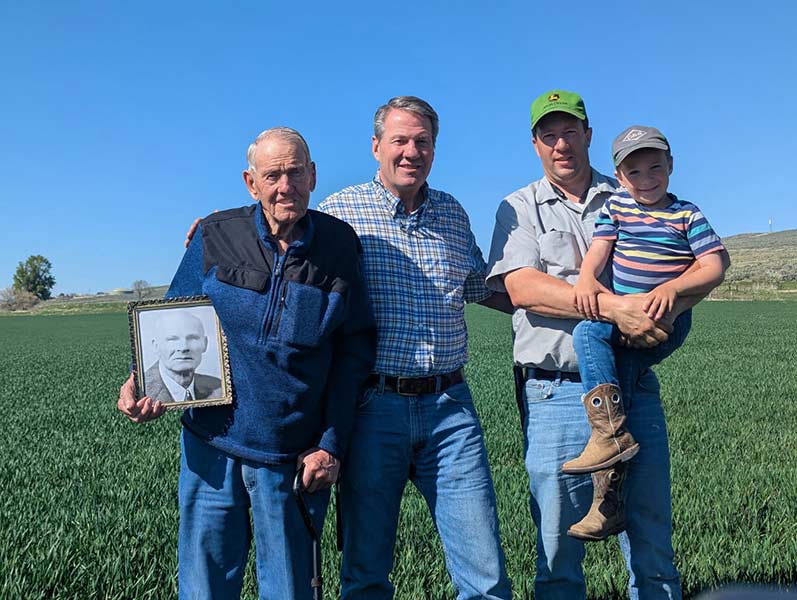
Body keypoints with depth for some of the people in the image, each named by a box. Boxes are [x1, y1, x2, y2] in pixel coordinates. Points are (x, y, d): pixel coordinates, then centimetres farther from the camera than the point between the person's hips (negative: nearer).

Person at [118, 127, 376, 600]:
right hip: (212, 445, 1)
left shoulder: (339, 244, -3)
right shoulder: (215, 236, -2)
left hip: (296, 456, 0)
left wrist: (332, 444, -4)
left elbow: (354, 348, 0)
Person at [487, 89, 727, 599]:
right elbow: (522, 287, -9)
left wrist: (666, 308, -13)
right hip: (556, 393, -2)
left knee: (653, 545, 9)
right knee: (559, 550, 6)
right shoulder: (519, 208, 8)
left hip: (635, 386, 2)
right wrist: (616, 308, -18)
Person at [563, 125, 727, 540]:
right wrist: (586, 279, -23)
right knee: (586, 334, -24)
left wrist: (673, 287, -20)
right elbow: (598, 249, -1)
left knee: (619, 369, -23)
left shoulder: (687, 215, 5)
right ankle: (612, 435, -25)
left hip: (666, 320, -3)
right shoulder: (615, 207, 12)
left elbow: (714, 270, -2)